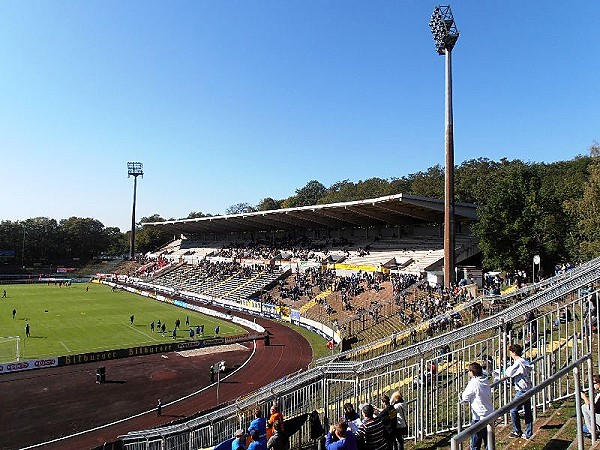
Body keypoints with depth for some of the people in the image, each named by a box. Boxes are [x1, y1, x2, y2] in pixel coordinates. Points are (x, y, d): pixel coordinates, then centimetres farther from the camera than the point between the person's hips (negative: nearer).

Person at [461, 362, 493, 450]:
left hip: (479, 417, -7)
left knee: (475, 442, 4)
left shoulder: (473, 383, -18)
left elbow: (465, 398, -11)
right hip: (489, 415, 7)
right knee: (488, 440, 19)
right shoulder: (486, 381, 2)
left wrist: (461, 395, 8)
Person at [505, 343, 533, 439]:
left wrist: (508, 369, 0)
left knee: (513, 410, 2)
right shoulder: (525, 361, 7)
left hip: (522, 390, -9)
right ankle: (528, 434, 21)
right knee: (528, 412, 14)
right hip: (528, 389, 9)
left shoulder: (518, 363, -21)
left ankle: (517, 432, 12)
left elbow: (509, 373, -23)